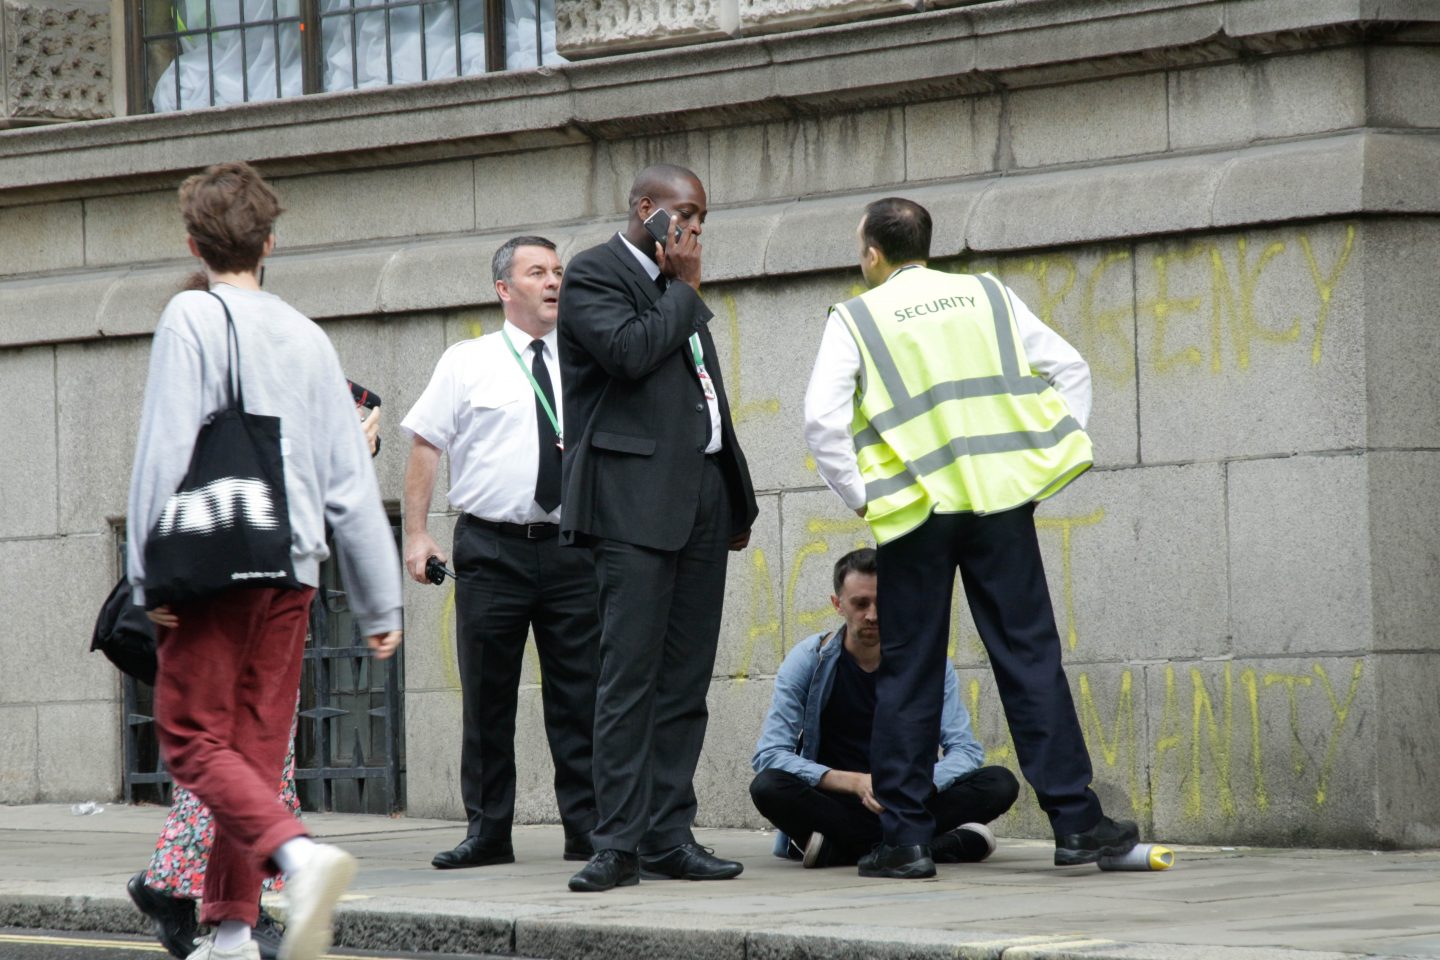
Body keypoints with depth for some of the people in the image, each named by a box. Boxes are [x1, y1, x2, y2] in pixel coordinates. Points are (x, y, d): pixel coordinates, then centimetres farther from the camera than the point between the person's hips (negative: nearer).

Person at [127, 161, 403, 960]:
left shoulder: (192, 317, -3)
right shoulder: (307, 338, 13)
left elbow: (168, 448, -12)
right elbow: (350, 481, 12)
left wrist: (149, 572, -9)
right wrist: (379, 603, 15)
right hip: (292, 565, 5)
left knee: (194, 740, -4)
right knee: (255, 748, 10)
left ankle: (299, 853, -28)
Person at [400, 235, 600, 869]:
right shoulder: (467, 364, 5)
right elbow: (425, 447, 3)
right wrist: (415, 533, -5)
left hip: (570, 548, 2)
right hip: (491, 548, -2)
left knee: (579, 696, 1)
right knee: (487, 697, 2)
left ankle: (587, 828, 6)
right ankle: (487, 832, 8)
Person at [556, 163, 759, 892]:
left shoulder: (678, 289, 23)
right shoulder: (593, 275, -2)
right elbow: (630, 351, -20)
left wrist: (736, 496, 21)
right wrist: (684, 288, -5)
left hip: (701, 496, 8)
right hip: (634, 499, -8)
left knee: (685, 680, 5)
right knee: (629, 675, -10)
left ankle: (669, 836, 6)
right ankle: (619, 843, -10)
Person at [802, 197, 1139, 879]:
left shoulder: (856, 319, 3)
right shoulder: (988, 297, 12)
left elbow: (821, 419, -8)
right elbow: (1070, 369, 10)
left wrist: (858, 495, 1)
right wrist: (1053, 454, 12)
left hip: (916, 510, -2)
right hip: (999, 499, 2)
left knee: (909, 674, 4)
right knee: (1030, 657, 3)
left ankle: (904, 839, 3)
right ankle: (1076, 821, -1)